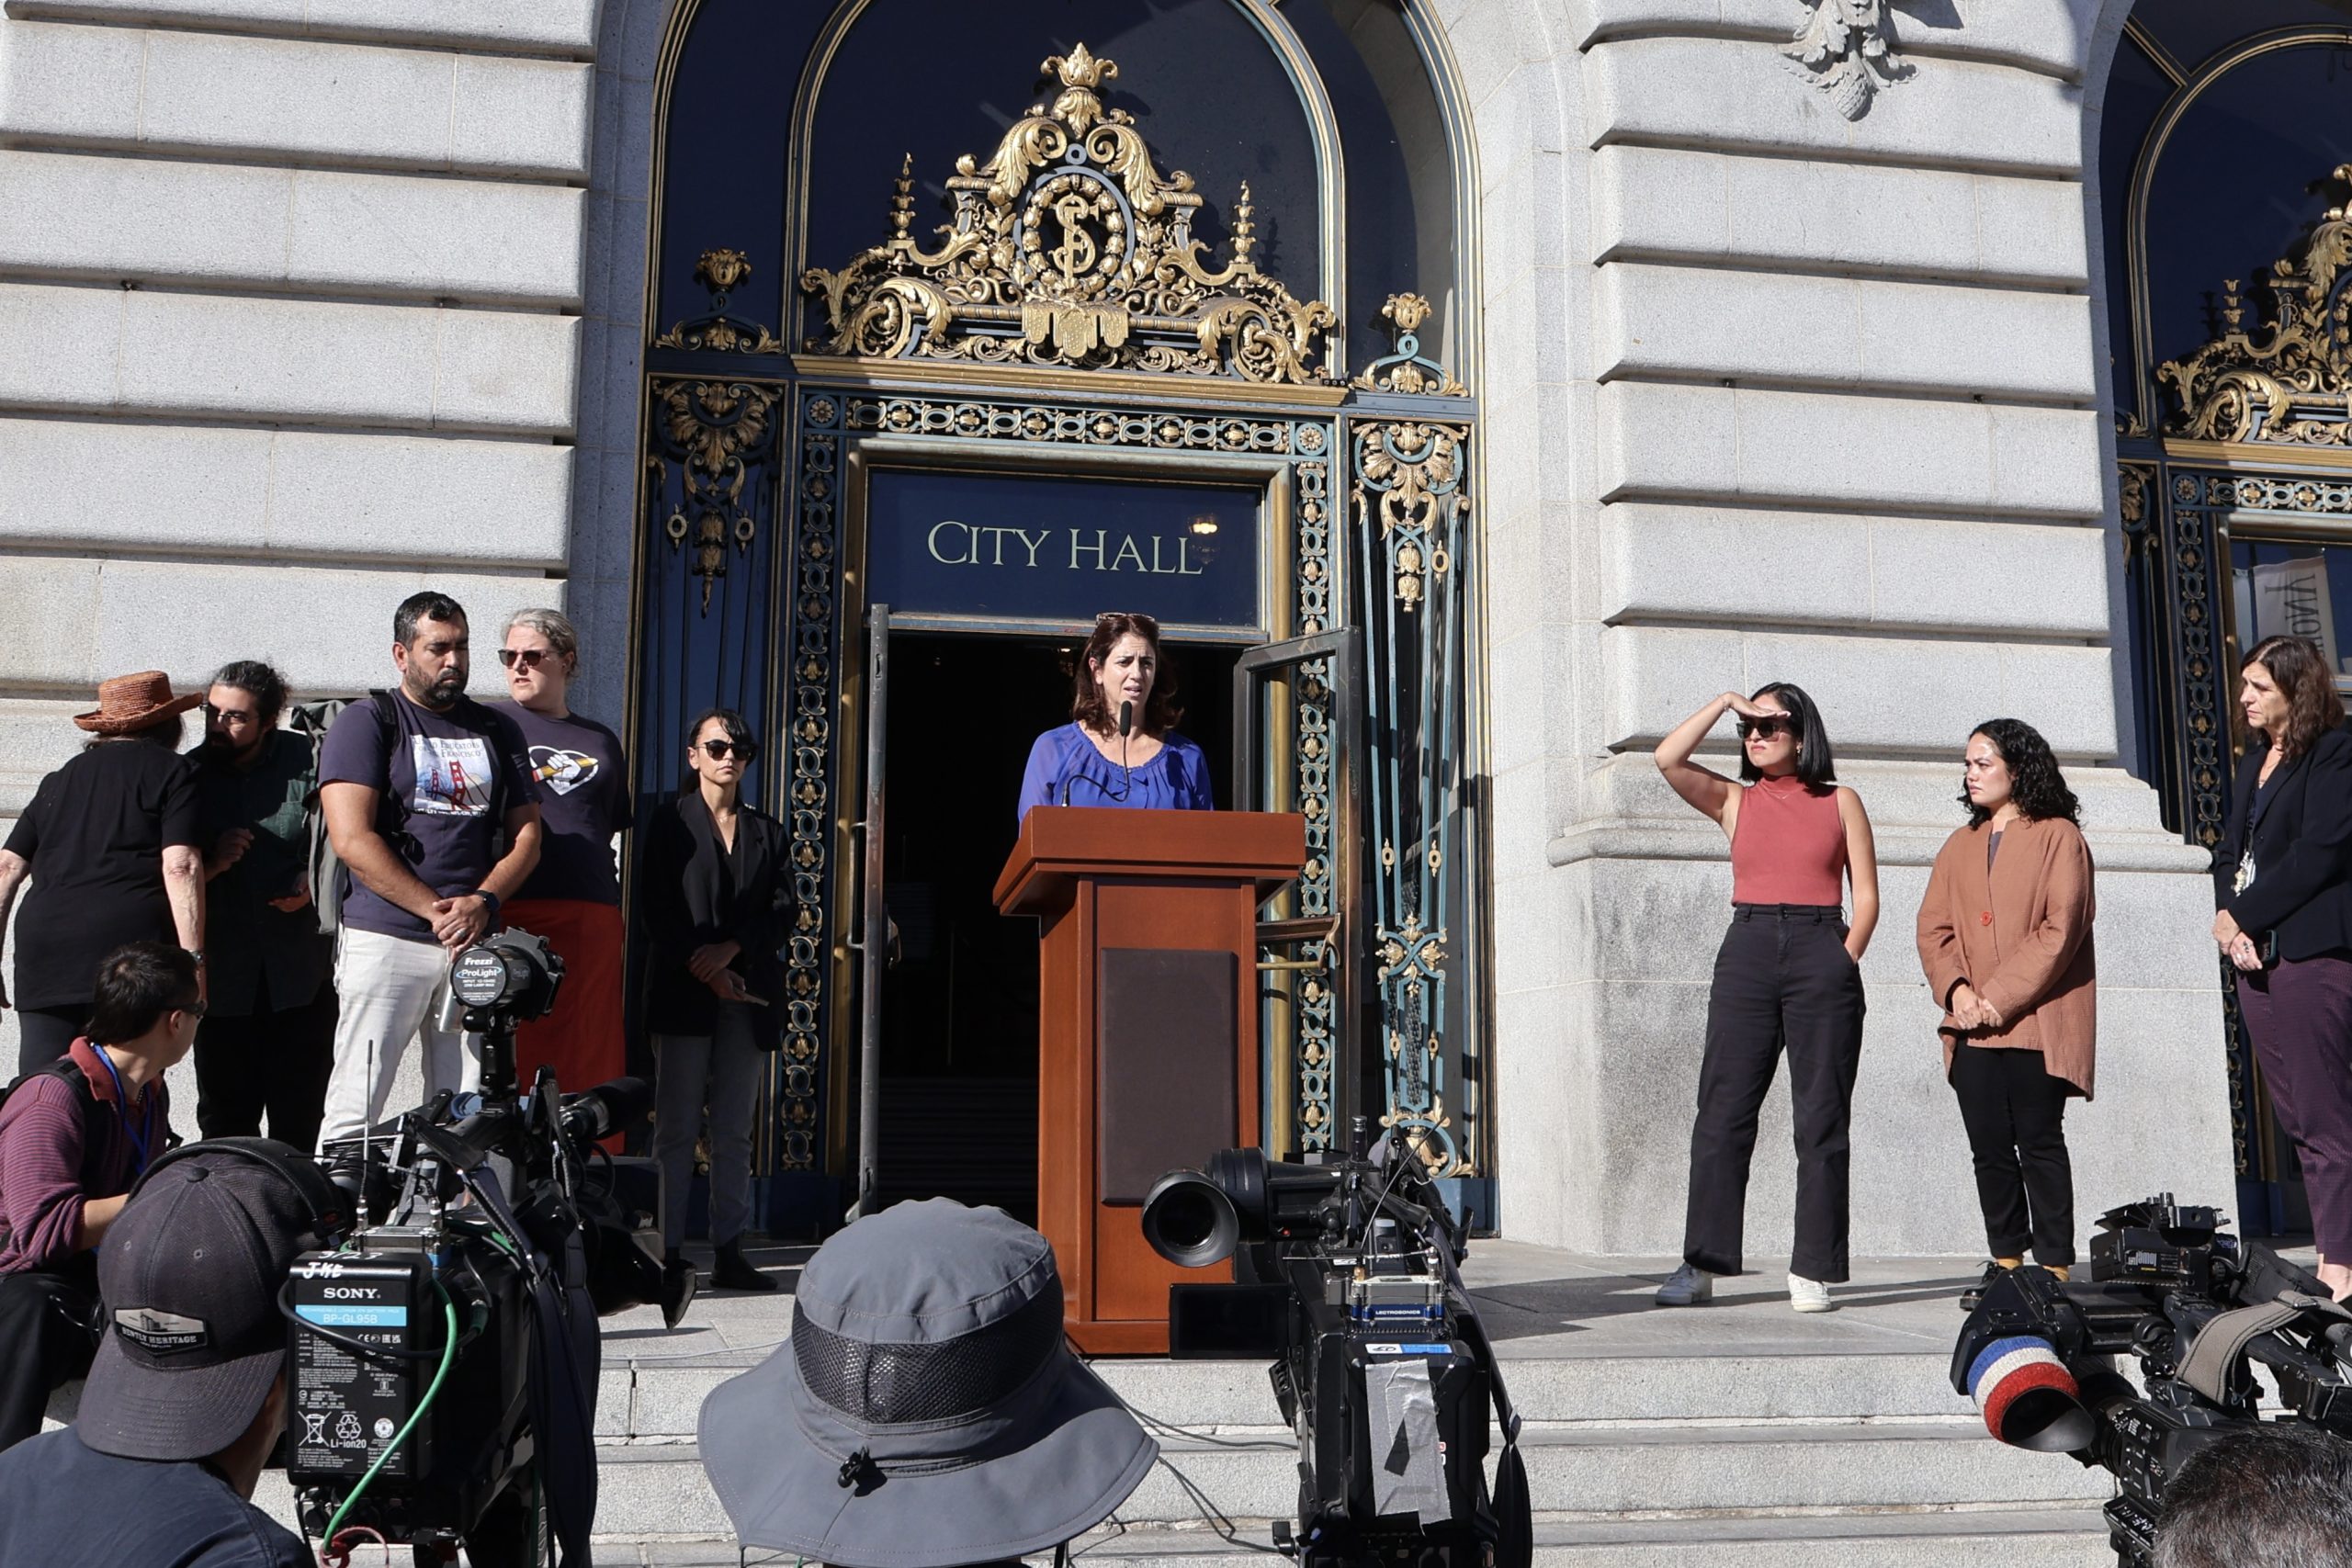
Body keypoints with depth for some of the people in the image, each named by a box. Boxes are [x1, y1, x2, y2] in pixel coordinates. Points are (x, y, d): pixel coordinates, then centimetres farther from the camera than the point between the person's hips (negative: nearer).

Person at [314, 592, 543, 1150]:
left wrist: (482, 902, -5)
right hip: (386, 940, -4)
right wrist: (436, 910, -10)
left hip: (476, 941, 4)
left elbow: (526, 836, 14)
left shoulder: (497, 731, 18)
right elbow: (353, 840, -6)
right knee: (355, 1110, -7)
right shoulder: (366, 723, 4)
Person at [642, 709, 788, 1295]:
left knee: (734, 1131, 2)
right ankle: (668, 1252, -3)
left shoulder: (766, 831, 18)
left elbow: (782, 911, 8)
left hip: (746, 995, 3)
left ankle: (730, 1252, 2)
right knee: (677, 1128, -5)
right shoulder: (671, 822, 9)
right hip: (683, 991, -3)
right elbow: (656, 908, 0)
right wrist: (704, 970, -9)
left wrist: (731, 949, -8)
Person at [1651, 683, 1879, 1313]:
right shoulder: (1734, 800, 14)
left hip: (1822, 953, -1)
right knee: (1722, 1113, -2)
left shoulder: (1840, 802, 10)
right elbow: (1668, 759, -2)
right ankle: (1702, 1264, 1)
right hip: (1748, 953, 1)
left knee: (1821, 1119, -1)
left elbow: (1866, 896, 7)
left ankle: (1813, 1270, 5)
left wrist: (1844, 962, -5)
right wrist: (1725, 702, 2)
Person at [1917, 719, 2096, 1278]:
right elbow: (1933, 927, 12)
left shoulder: (2057, 837, 1)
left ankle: (2054, 1268, 1)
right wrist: (1956, 989, -6)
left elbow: (2060, 928, -9)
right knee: (1989, 1148, 5)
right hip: (1972, 1027, 5)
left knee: (2039, 1143, -4)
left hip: (2035, 1024, -5)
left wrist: (2001, 996, -13)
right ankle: (2007, 1265, 12)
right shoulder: (1960, 845, 19)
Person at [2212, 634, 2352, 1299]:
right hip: (2255, 954, 8)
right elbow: (2229, 852, 16)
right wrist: (2230, 921, -2)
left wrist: (2239, 915, -10)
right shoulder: (2255, 760, 20)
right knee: (2297, 1119, 9)